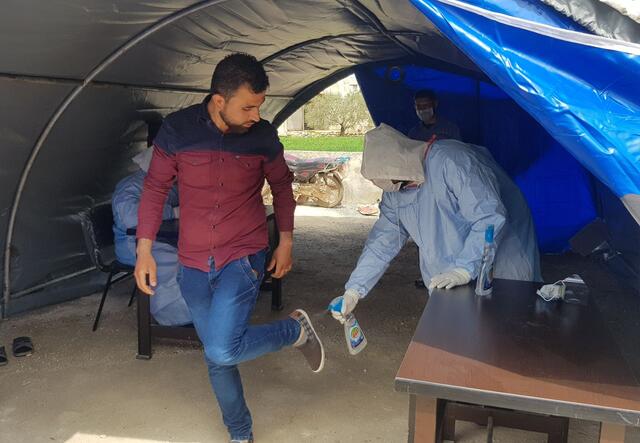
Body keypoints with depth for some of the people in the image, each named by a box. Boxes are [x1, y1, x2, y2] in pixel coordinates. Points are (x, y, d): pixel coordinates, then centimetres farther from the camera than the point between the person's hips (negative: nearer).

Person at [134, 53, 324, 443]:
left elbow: (282, 187, 9)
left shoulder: (263, 136, -7)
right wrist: (145, 249, -4)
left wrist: (286, 240, 8)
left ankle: (297, 330, 7)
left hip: (243, 259, -2)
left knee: (222, 351, -19)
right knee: (217, 359, 11)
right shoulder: (177, 130, -9)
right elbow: (155, 188, 0)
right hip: (193, 265, 2)